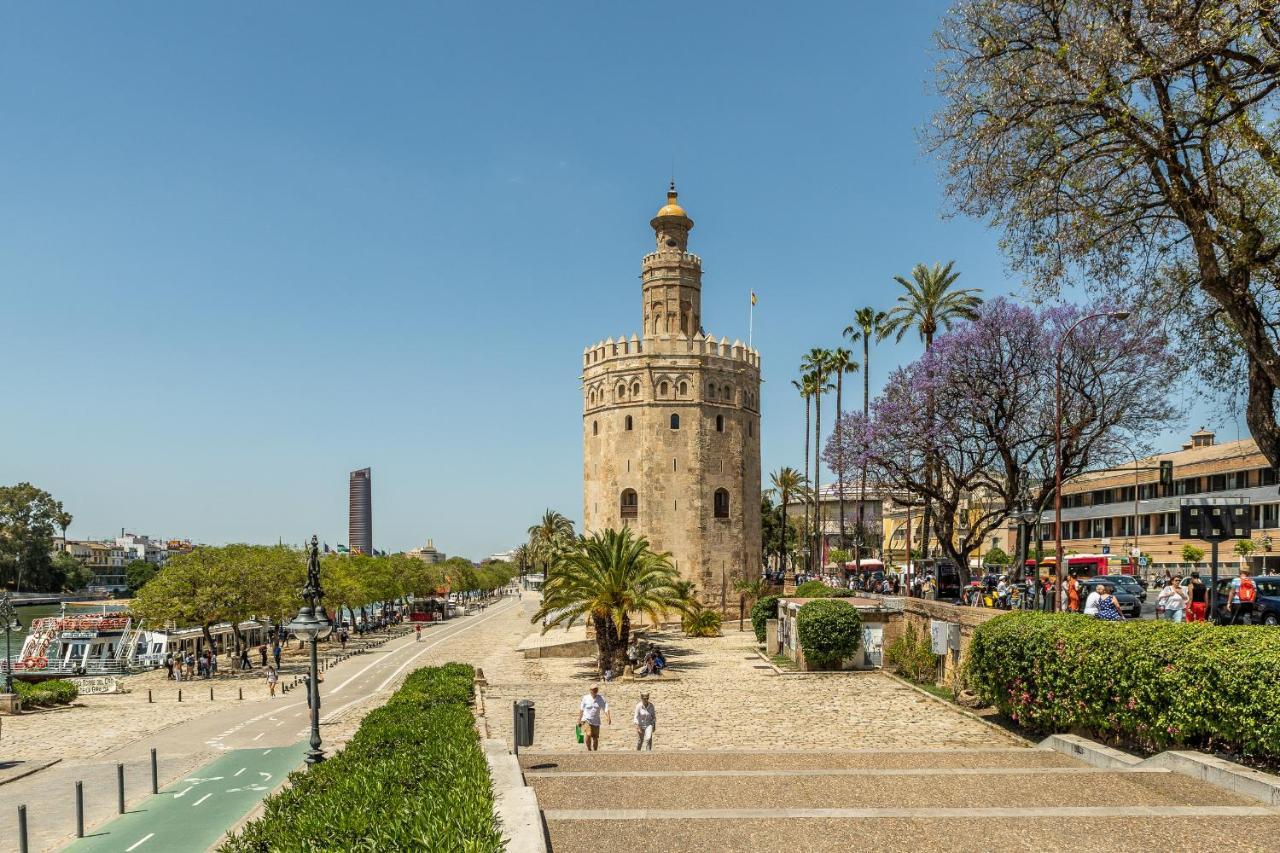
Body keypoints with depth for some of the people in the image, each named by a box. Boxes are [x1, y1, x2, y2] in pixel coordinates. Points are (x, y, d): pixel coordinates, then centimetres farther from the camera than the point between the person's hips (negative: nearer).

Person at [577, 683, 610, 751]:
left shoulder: (601, 699, -1)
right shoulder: (585, 698, -2)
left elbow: (606, 709, -10)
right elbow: (581, 710, 6)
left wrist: (608, 718, -25)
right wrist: (579, 720, 9)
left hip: (596, 721, 2)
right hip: (586, 720, -2)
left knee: (595, 738, 5)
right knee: (588, 734, -22)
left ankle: (595, 751, 24)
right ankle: (589, 749, -1)